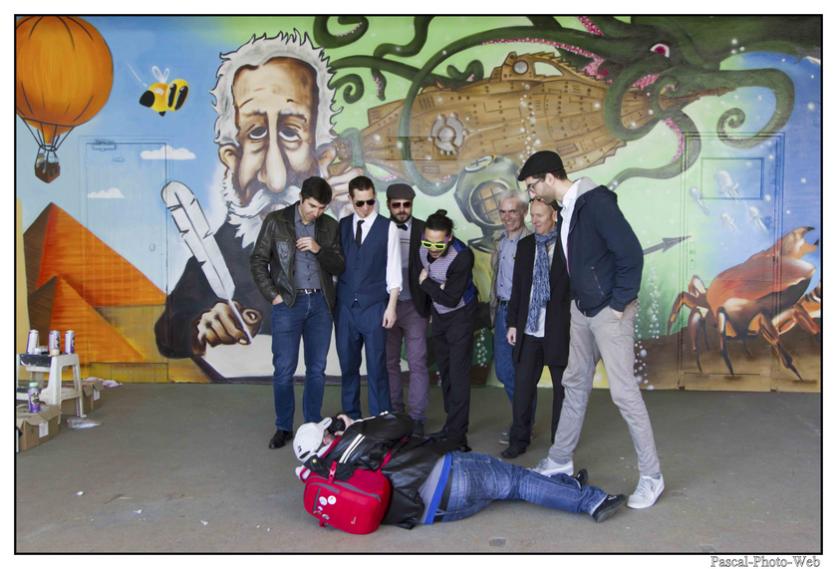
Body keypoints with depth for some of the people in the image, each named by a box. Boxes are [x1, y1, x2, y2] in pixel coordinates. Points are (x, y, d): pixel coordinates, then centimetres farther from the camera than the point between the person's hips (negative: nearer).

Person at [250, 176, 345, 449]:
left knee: (317, 369, 8)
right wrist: (273, 295, -7)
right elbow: (258, 261, 0)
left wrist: (318, 249, -12)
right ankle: (283, 427, 15)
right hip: (288, 304, -2)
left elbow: (339, 266, 5)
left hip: (320, 303, 3)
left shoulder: (330, 226, 6)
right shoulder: (276, 221, -1)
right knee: (284, 370, 0)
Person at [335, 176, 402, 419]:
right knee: (348, 365, 11)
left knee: (376, 367, 1)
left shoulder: (388, 227, -2)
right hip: (345, 306, 3)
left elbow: (393, 270, -3)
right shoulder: (342, 226, 7)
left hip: (374, 307, -3)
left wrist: (391, 306, -7)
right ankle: (350, 418, 24)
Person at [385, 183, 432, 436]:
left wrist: (429, 301, -9)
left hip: (414, 306, -2)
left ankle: (417, 419, 7)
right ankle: (393, 413, 23)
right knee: (389, 362, 10)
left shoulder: (424, 230, -2)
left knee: (417, 363, -1)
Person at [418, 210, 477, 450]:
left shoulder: (462, 257, -29)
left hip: (459, 315, -6)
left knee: (458, 374, -8)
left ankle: (456, 434, -5)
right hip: (438, 314, 6)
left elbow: (450, 300, -27)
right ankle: (452, 423, 24)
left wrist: (425, 282, -17)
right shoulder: (423, 249, -10)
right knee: (445, 371, 12)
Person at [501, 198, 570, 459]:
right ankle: (519, 439, 19)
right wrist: (513, 323, 10)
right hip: (529, 329, 4)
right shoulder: (525, 245, 10)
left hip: (559, 329, -4)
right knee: (523, 385, 7)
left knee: (562, 387, 8)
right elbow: (517, 287, 12)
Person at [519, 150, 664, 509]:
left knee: (623, 391, -5)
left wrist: (620, 302, -17)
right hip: (581, 310, 9)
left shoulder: (596, 202, -18)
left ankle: (651, 477, 9)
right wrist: (577, 299, 11)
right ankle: (560, 460, 29)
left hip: (609, 311, -9)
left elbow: (631, 252, -21)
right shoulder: (566, 209, 9)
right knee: (575, 383, 16)